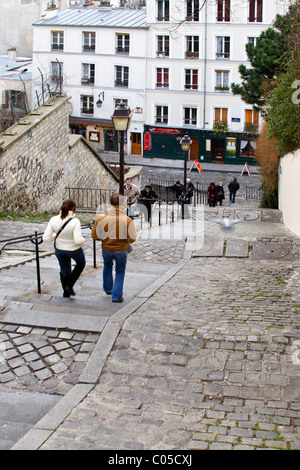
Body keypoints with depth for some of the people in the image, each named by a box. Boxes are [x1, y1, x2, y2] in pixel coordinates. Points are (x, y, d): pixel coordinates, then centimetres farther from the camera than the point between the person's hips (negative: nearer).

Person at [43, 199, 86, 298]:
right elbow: (78, 240, -32)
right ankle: (69, 285, 22)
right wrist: (82, 240, -9)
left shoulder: (54, 220, -18)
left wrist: (56, 236, 3)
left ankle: (66, 293, 40)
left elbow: (46, 238, -15)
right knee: (81, 264, 29)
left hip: (59, 249, 3)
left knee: (64, 269, 27)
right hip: (74, 250, -3)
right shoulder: (75, 222, -29)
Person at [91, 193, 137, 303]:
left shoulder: (101, 218, -20)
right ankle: (116, 296, 22)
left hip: (106, 249, 2)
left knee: (107, 267, 31)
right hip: (121, 250, -2)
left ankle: (108, 289, 47)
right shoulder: (127, 220, -25)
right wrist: (123, 238, 0)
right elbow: (132, 239, -19)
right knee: (120, 272, 20)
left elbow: (94, 235, -10)